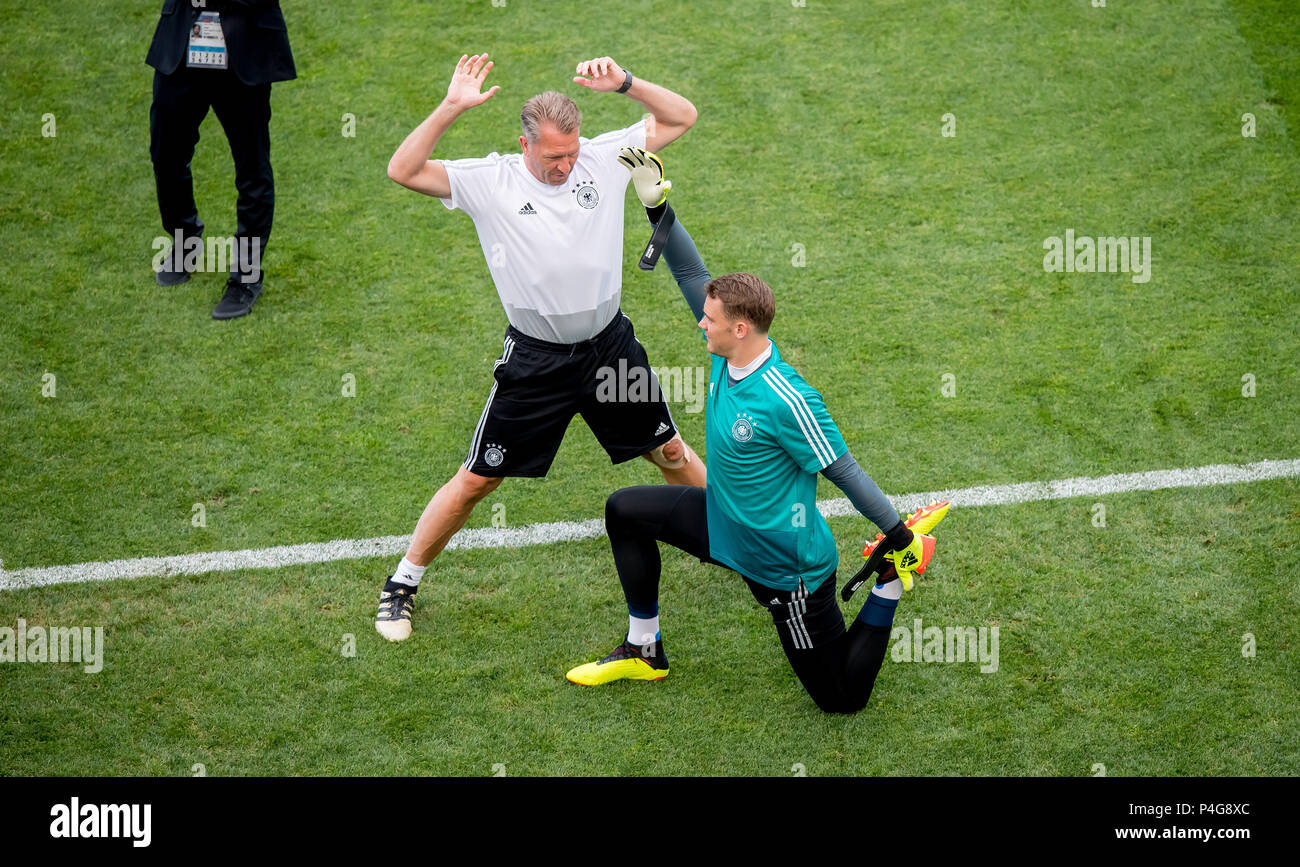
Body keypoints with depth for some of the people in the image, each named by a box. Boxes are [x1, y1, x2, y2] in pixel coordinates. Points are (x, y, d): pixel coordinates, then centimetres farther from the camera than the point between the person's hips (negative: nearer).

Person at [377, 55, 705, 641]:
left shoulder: (604, 158, -4)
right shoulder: (489, 181, -12)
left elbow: (681, 117, -2)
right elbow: (403, 171, -22)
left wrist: (624, 83, -18)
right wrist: (451, 108, -31)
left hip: (609, 344, 3)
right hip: (536, 361, -3)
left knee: (670, 454, 17)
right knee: (476, 481, 2)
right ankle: (403, 584, 17)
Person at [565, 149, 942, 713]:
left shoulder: (784, 401, -32)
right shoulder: (728, 355, -9)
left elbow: (843, 471, -25)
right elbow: (692, 275, -3)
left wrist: (901, 538, -21)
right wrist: (656, 205, -11)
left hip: (787, 567, -8)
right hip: (725, 525, 8)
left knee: (841, 697, 1)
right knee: (625, 511, 9)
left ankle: (891, 583, 17)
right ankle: (644, 651, 19)